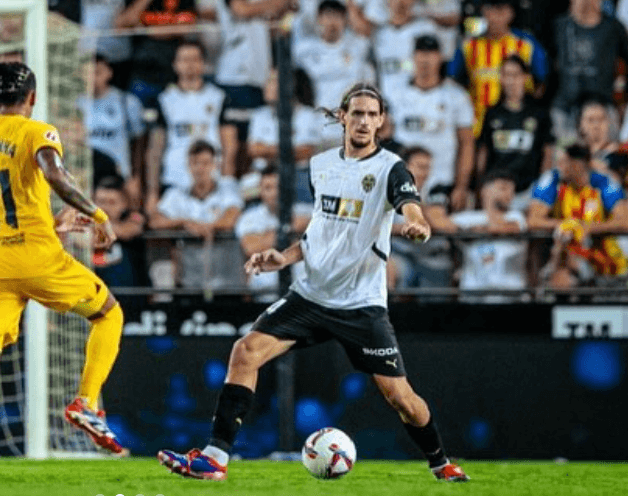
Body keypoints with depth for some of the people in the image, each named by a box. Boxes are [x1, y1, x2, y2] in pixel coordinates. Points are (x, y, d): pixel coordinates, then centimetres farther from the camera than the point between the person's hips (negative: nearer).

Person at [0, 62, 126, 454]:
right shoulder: (37, 133, -4)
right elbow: (55, 175, -25)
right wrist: (98, 215, -16)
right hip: (39, 255, -4)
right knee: (109, 314, 15)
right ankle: (87, 403, 0)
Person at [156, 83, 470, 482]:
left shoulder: (390, 169, -9)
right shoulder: (321, 165, 8)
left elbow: (413, 211, -28)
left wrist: (418, 227, -52)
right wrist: (286, 258, 6)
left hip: (362, 304, -4)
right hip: (312, 294, 4)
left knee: (400, 396, -6)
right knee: (247, 351, -13)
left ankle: (441, 464, 22)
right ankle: (216, 457, -10)